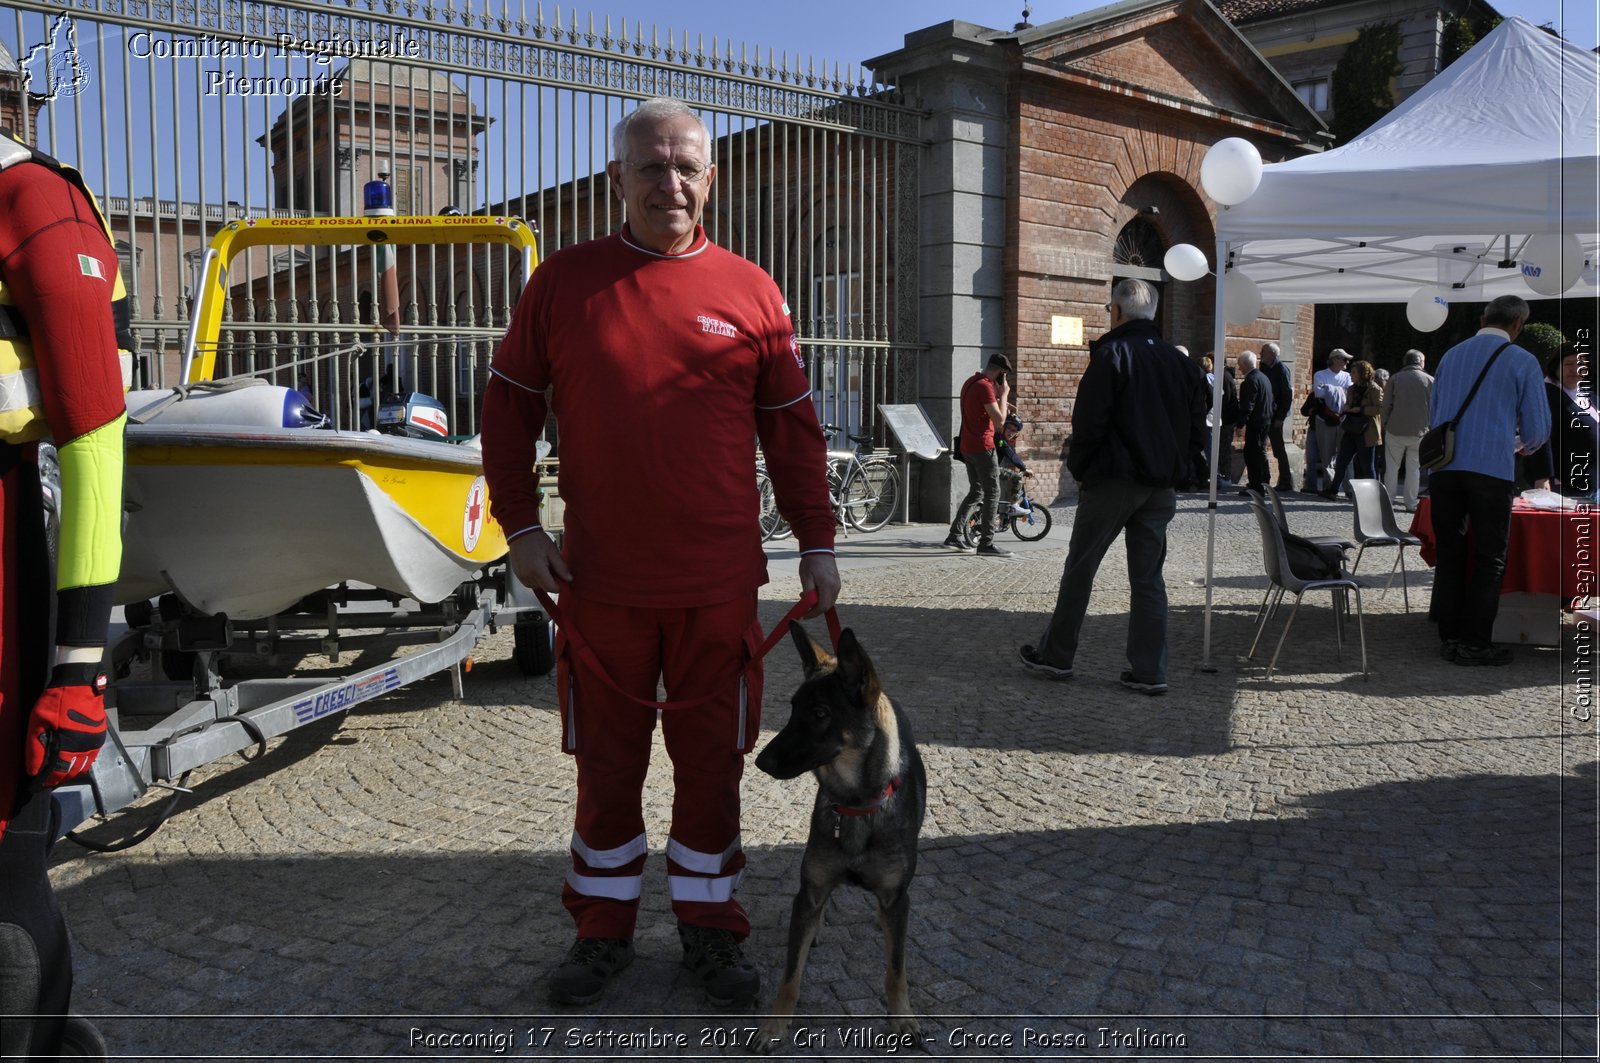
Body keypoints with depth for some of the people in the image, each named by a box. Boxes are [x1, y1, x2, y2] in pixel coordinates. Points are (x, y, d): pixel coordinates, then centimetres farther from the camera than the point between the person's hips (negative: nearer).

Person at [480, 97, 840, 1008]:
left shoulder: (751, 291, 3)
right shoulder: (564, 282, 2)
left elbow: (793, 427, 6)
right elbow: (509, 408, 6)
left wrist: (817, 542, 4)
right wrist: (520, 526, -1)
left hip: (720, 583, 0)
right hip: (599, 581, 0)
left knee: (713, 757, 10)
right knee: (606, 760, 12)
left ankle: (709, 926, 29)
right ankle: (605, 926, 31)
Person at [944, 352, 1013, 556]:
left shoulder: (970, 382, 13)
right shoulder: (985, 386, -17)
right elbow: (999, 421, -19)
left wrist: (1000, 402, 14)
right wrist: (1003, 394, -9)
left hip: (968, 447, 9)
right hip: (982, 447, -9)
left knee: (975, 492, 17)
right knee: (992, 493, -3)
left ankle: (954, 536, 14)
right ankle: (986, 543, -3)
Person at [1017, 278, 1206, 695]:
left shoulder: (1110, 355, -10)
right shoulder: (1181, 363, 11)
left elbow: (1088, 422, -15)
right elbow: (1197, 428, 12)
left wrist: (1079, 466, -2)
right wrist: (1171, 463, 17)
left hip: (1112, 480, -6)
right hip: (1161, 487, 6)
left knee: (1079, 568, 6)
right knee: (1148, 577, 9)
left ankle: (1055, 655, 15)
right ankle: (1149, 671, 8)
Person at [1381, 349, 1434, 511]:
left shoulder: (1395, 378, 0)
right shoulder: (1430, 381, 1)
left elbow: (1385, 405, -1)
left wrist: (1386, 425, 10)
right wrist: (1429, 427, 11)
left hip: (1395, 431, 0)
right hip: (1419, 431, 0)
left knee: (1392, 467, 8)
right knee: (1414, 468, 7)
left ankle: (1388, 500, 8)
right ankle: (1410, 502, 7)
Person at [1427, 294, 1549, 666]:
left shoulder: (1451, 355, 13)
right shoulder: (1522, 361, 0)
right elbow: (1537, 428, 4)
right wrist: (1527, 446, 26)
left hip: (1444, 468, 4)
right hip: (1491, 469, -4)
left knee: (1449, 555, 10)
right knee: (1489, 559, 4)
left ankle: (1449, 637, 14)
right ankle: (1475, 643, 5)